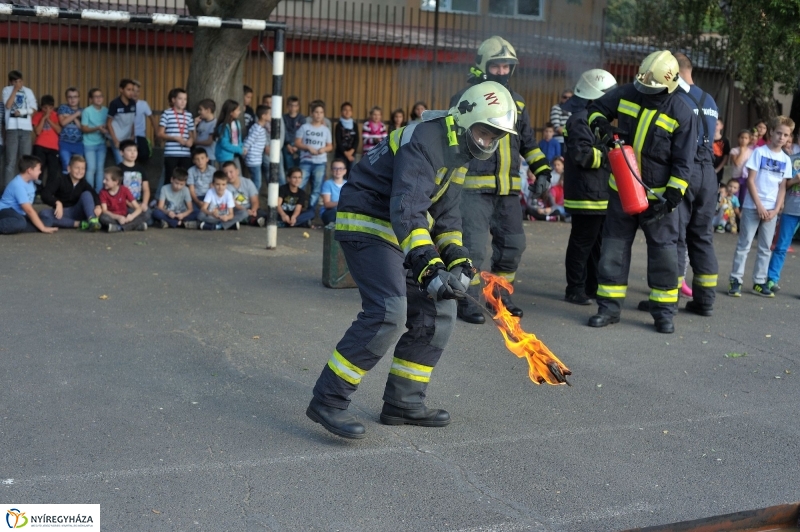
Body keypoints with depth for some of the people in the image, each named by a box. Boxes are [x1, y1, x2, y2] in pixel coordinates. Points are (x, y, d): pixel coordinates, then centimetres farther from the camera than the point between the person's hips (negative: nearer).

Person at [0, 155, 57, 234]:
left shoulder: (29, 182, 6)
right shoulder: (18, 185, -22)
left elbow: (30, 207, 10)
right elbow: (28, 210, -25)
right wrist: (43, 228, -25)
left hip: (17, 213, 10)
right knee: (21, 223, -40)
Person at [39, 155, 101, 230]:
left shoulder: (83, 183, 2)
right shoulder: (59, 179, -7)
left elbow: (94, 195, -11)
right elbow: (45, 194, -17)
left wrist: (98, 206, -35)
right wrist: (57, 203, -37)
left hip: (76, 213, 2)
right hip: (61, 213, -2)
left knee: (86, 194, -19)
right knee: (44, 214, -33)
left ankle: (92, 220, -41)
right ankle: (79, 224, -37)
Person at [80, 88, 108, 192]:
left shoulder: (106, 110, 2)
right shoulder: (87, 111, -10)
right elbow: (84, 128, -10)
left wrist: (106, 129, -11)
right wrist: (97, 128, -23)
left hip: (102, 143, 4)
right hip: (89, 144, -4)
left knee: (100, 168, 6)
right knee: (91, 168, -7)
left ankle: (99, 191, 13)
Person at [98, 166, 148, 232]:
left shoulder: (124, 190, -6)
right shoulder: (103, 192, -5)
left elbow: (138, 208, -10)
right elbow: (104, 211, -15)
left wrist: (132, 216, -32)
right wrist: (118, 217, -32)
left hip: (125, 218, 1)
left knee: (141, 215, -24)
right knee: (103, 217, -35)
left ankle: (119, 227, -33)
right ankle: (134, 225, -37)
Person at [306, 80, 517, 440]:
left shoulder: (457, 150, 10)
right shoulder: (424, 141, -22)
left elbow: (445, 213, 14)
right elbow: (406, 210, -33)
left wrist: (456, 259, 0)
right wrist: (428, 266, -43)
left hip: (400, 233, 10)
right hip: (366, 224, -10)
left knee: (437, 312, 7)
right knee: (388, 312, -24)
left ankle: (403, 403, 17)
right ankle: (328, 401, -15)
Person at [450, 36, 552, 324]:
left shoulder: (516, 102, 17)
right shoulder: (466, 98, -1)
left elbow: (528, 143, 24)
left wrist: (541, 171, 15)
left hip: (508, 189, 6)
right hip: (475, 186, -6)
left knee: (513, 243, 12)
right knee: (473, 244, -10)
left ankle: (500, 294, 28)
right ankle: (468, 300, 2)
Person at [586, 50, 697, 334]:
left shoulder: (681, 114, -14)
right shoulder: (626, 94, -5)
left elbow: (682, 163, -13)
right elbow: (596, 107, 12)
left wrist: (671, 198, -19)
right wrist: (602, 125, -10)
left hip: (658, 194, -3)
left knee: (663, 252, 3)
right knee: (613, 248, 5)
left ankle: (664, 311, 14)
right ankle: (609, 306, 13)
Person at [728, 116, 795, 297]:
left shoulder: (786, 159, 7)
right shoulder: (759, 152, -4)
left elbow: (782, 187, 7)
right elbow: (751, 180, -7)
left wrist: (776, 209, -5)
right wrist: (759, 205, -13)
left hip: (771, 209, 4)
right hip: (752, 206, -4)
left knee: (765, 248, 8)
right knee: (744, 244, -1)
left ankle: (759, 282, 14)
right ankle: (735, 280, 2)